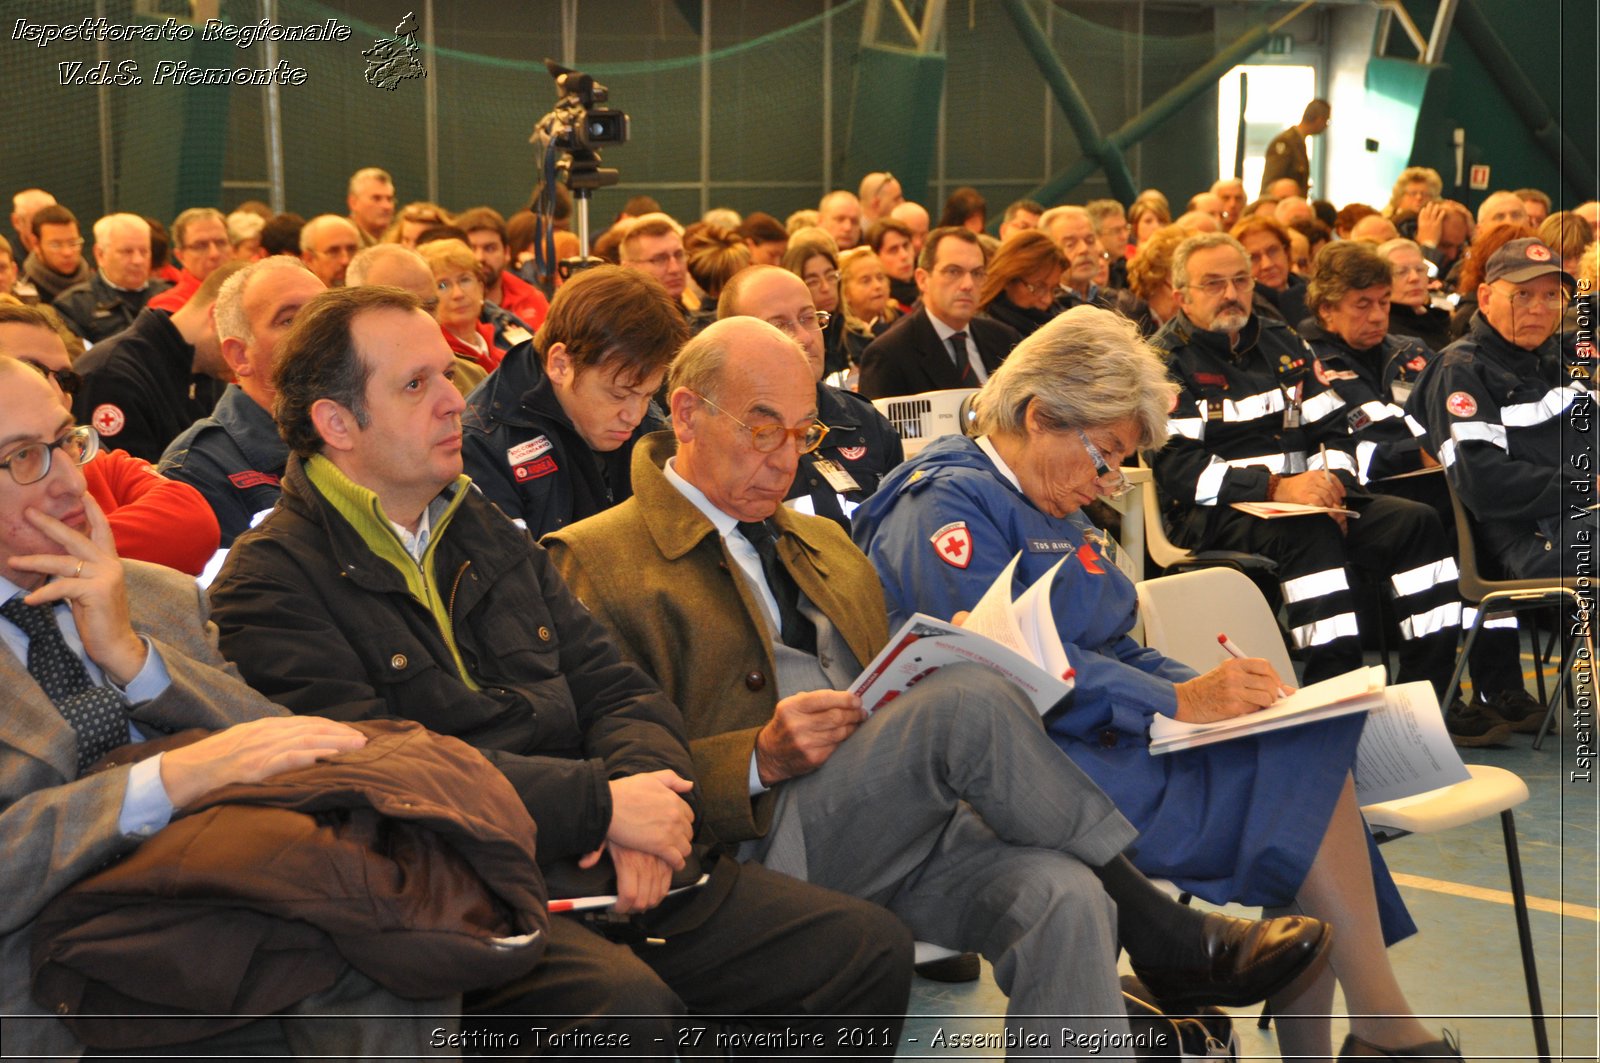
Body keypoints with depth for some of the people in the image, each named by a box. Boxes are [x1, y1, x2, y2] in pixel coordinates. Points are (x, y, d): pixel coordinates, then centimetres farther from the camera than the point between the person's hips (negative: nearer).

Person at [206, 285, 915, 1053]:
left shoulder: (491, 537, 22)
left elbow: (619, 691, 19)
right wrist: (599, 802, -15)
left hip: (608, 871, 8)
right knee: (629, 1008, -37)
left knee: (869, 950, -7)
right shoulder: (270, 581, -2)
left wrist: (647, 781, -6)